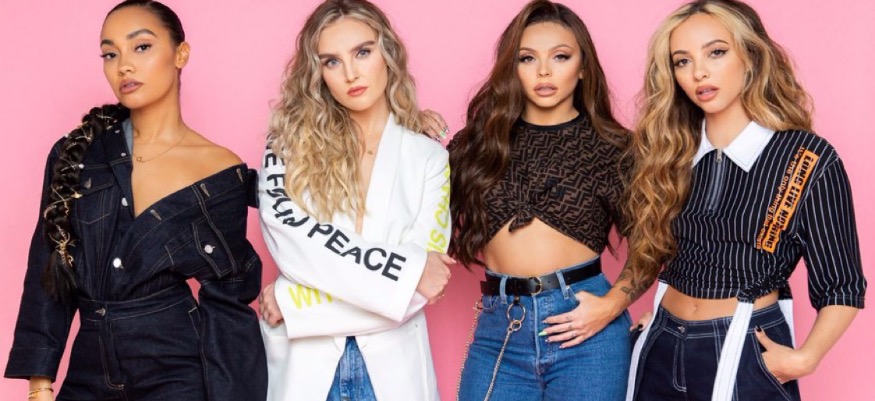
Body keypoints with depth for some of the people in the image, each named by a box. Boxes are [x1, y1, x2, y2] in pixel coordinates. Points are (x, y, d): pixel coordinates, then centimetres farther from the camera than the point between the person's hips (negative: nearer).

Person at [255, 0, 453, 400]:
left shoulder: (428, 156, 1)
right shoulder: (289, 143, 1)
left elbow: (422, 286, -8)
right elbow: (290, 244, -13)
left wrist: (295, 302, -12)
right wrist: (405, 269, -17)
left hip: (390, 365, 0)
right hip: (302, 362, 0)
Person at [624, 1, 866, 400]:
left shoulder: (809, 159, -8)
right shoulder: (670, 151, 4)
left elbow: (841, 287, -7)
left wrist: (805, 358, -20)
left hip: (746, 355, -4)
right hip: (660, 349, 4)